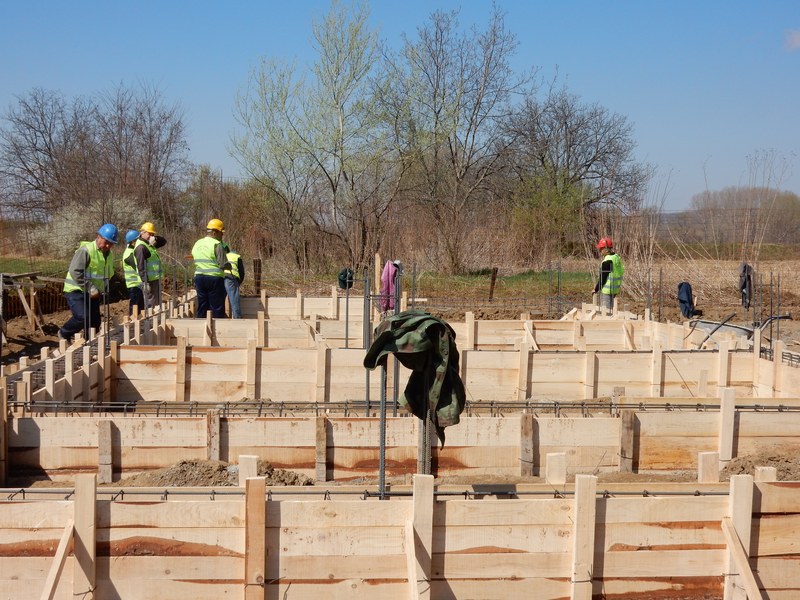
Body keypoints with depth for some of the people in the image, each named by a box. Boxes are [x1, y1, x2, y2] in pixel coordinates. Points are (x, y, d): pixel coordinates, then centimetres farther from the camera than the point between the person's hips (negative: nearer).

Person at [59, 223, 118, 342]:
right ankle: (64, 334, 1)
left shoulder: (109, 254, 8)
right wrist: (90, 288, -25)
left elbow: (108, 274, 23)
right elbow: (75, 271, -23)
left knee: (95, 322, 5)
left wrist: (104, 289, 7)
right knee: (82, 317, -23)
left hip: (93, 293, 8)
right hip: (76, 290, -8)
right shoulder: (86, 250, -18)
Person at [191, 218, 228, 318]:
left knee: (202, 307, 11)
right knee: (217, 308, -1)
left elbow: (195, 261, 11)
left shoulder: (197, 244, 12)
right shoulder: (217, 244, -11)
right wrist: (229, 266, 5)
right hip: (214, 278, -6)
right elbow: (224, 265, -15)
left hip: (199, 277, 7)